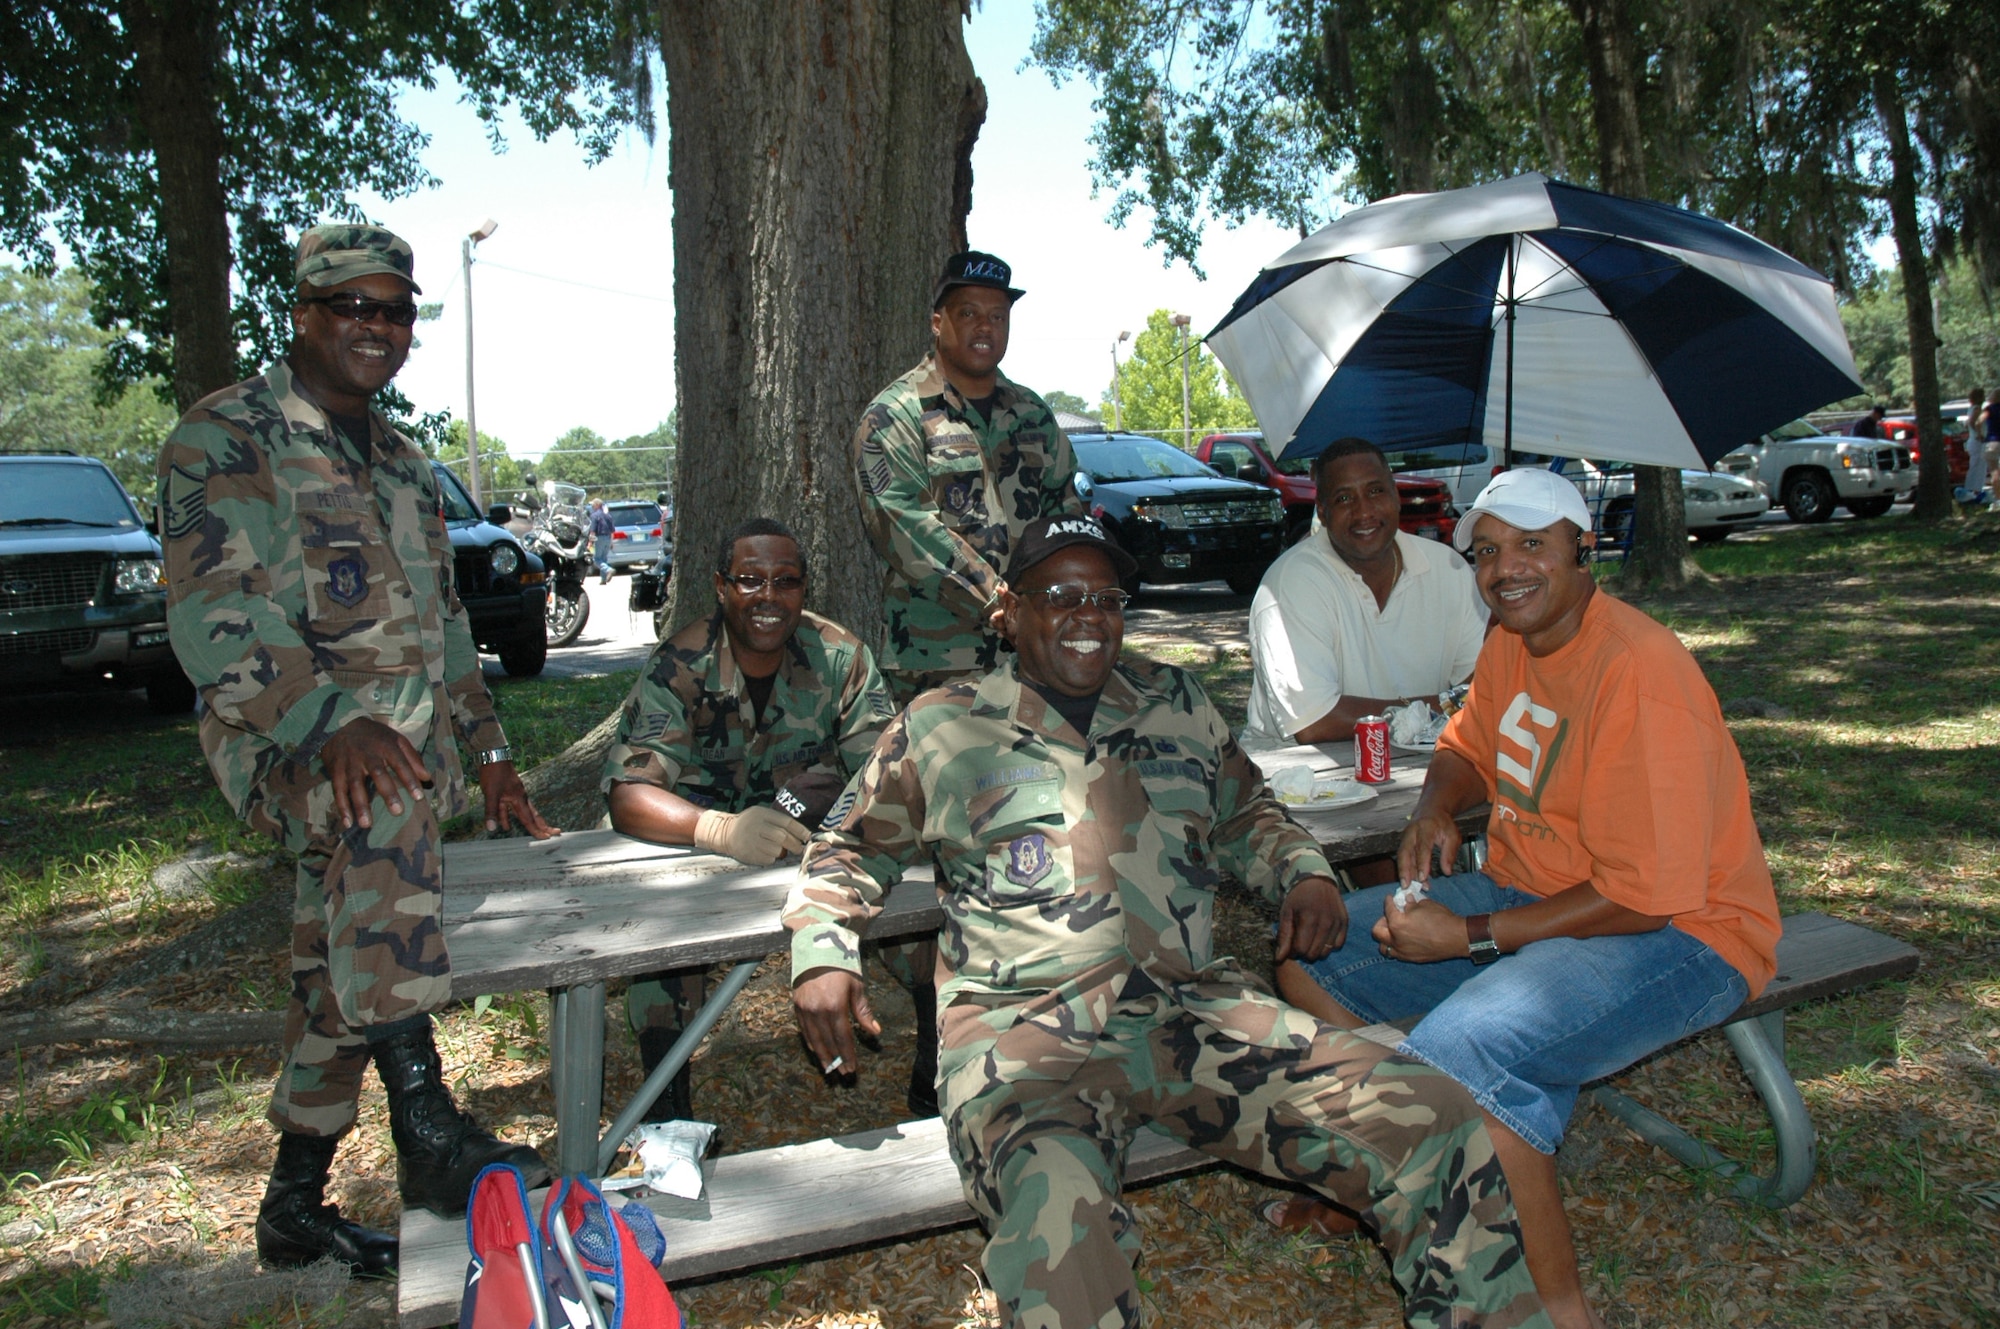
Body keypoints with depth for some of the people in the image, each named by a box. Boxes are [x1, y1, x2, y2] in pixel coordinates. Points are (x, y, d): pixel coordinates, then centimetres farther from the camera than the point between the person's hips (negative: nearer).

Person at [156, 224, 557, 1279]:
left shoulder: (402, 461, 19)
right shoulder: (225, 438, -4)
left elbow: (442, 620, 24)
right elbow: (214, 617, -17)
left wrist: (489, 751, 16)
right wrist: (331, 725, -31)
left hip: (408, 732, 7)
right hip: (280, 734, -7)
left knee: (342, 972, 10)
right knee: (385, 804, -38)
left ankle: (295, 1208, 25)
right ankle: (423, 1124, -38)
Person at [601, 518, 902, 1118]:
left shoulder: (840, 656, -10)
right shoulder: (680, 668, -17)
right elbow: (628, 797, -29)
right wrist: (720, 829, -49)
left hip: (814, 836, 3)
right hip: (699, 845, -2)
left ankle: (936, 1064, 0)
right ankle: (666, 1102, -17)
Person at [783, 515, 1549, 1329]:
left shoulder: (1178, 704, 20)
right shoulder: (941, 728, 11)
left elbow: (1245, 813, 32)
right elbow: (850, 851, 19)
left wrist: (1303, 870, 11)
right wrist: (822, 953, 1)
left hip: (1195, 1003, 4)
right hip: (1021, 1021, -3)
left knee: (1438, 1125, -14)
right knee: (1055, 1217, -39)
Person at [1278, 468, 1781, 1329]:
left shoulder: (1638, 673, -23)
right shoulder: (1510, 642, 5)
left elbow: (1645, 895, -25)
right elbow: (1468, 745, 23)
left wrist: (1470, 937, -23)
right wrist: (1435, 811, -1)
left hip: (1677, 933, -9)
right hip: (1528, 896, 9)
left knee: (1455, 1057, -35)